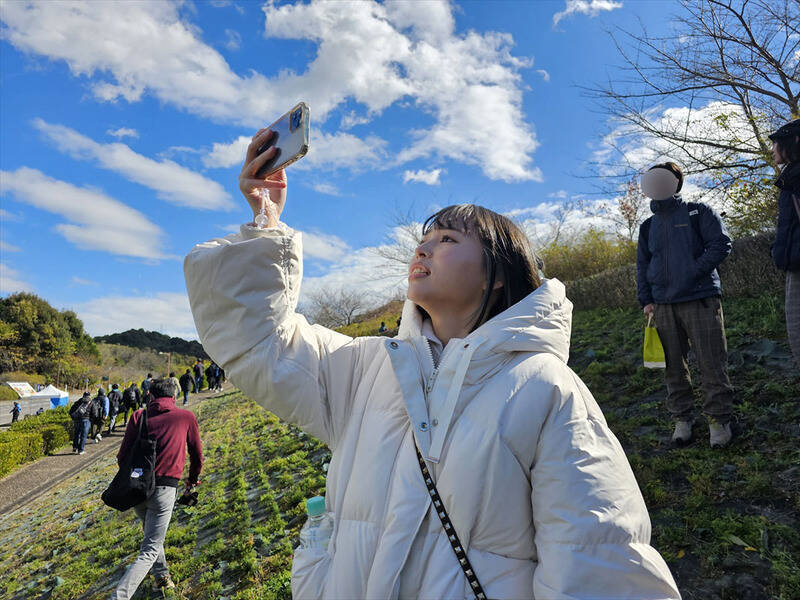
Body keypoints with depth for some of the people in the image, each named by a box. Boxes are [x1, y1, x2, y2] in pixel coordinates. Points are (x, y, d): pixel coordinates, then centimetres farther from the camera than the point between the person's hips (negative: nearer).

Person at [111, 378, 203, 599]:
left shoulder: (139, 416, 2)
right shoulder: (187, 417, 0)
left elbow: (122, 456, 0)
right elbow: (197, 454, 9)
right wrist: (192, 480, 26)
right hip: (163, 489, -3)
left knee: (152, 533, 28)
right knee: (150, 550, 4)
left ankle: (162, 576, 43)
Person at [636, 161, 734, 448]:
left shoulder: (698, 212, 6)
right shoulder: (648, 226, 16)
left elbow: (721, 244, -3)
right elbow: (642, 266, 16)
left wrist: (695, 271, -14)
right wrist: (646, 301, 6)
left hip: (701, 300, -3)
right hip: (663, 306, 4)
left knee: (712, 363, -2)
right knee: (674, 367, 7)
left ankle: (718, 419, 12)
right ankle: (682, 419, 18)